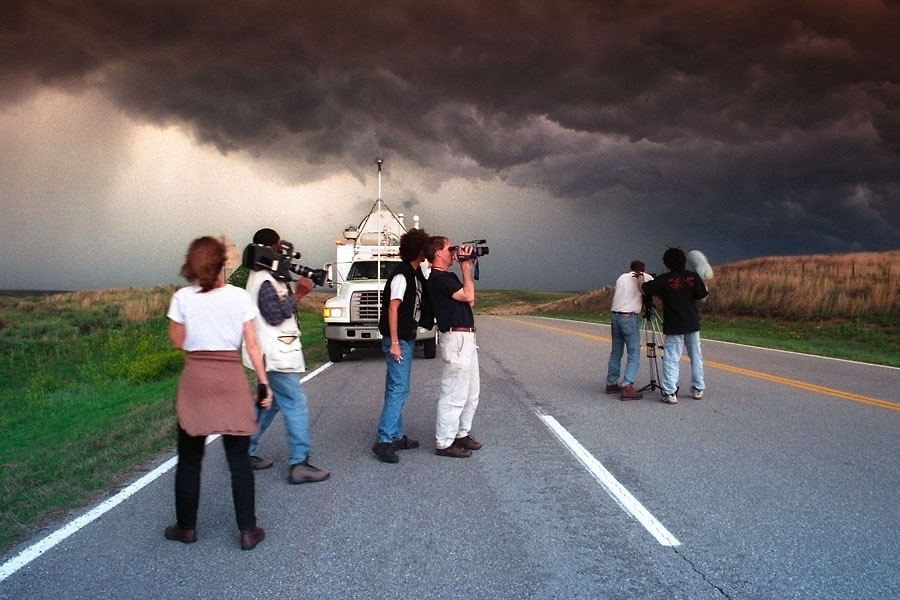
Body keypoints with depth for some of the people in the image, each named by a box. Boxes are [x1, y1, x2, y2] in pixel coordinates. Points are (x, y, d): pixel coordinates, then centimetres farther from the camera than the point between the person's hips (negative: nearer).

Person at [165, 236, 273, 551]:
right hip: (231, 377, 0)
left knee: (189, 459, 14)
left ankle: (186, 527, 25)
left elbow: (177, 341, 6)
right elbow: (252, 344, -2)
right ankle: (248, 530, 11)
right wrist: (264, 383, 3)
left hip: (195, 378, 0)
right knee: (239, 459, 7)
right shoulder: (239, 296, -3)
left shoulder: (182, 298, -3)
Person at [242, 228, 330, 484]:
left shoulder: (264, 276, 16)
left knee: (268, 404, 18)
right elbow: (275, 314, -21)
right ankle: (299, 465, -9)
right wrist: (298, 294, -16)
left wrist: (292, 290, 2)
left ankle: (246, 452, 26)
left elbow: (280, 308, 15)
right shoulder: (265, 281, -16)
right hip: (276, 355, -11)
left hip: (272, 354, 11)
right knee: (295, 404, -10)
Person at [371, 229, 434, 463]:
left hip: (407, 339, 10)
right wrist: (394, 342, -22)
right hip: (397, 340, -10)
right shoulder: (401, 274, -16)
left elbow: (423, 301, 24)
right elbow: (393, 308, -20)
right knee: (398, 389, -11)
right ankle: (384, 440, -9)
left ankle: (396, 436, 21)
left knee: (397, 389, 13)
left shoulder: (415, 273, 12)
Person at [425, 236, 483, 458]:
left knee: (471, 392, 18)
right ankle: (444, 443, 1)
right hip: (456, 339, -11)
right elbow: (468, 296, -16)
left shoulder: (448, 277, 17)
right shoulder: (438, 278, -14)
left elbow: (470, 300, 16)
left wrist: (468, 268, 13)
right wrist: (465, 267, -6)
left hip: (467, 338, 11)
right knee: (454, 394, -6)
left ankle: (461, 433, 29)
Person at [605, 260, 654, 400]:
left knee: (616, 353, 15)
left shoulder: (621, 277, 18)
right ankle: (627, 387, -13)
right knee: (634, 355, -4)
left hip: (615, 316, 6)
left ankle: (611, 384, 21)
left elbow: (615, 295, 17)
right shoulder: (645, 277, 5)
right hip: (629, 318, -6)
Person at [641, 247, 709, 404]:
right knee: (696, 356, 17)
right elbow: (703, 296, 4)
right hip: (693, 325, 4)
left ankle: (670, 393, -6)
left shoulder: (664, 279, -12)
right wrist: (704, 280, 16)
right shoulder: (693, 277, -3)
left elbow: (644, 289, -12)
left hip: (674, 326, -4)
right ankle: (698, 389, 24)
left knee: (671, 359, -1)